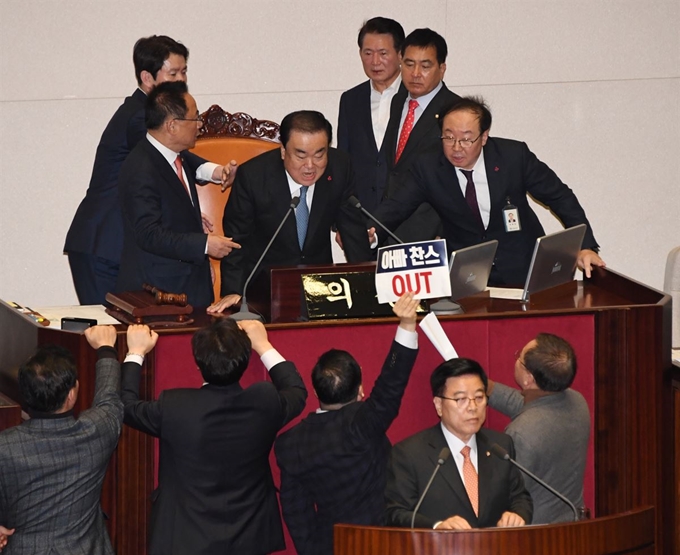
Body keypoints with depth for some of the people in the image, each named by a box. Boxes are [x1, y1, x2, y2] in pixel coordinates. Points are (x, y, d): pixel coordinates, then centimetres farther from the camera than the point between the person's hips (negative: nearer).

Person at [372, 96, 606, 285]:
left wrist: (585, 247, -8)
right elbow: (396, 207, -6)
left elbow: (560, 198, 0)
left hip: (521, 270, -1)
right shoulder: (428, 168, -5)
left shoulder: (514, 156, -8)